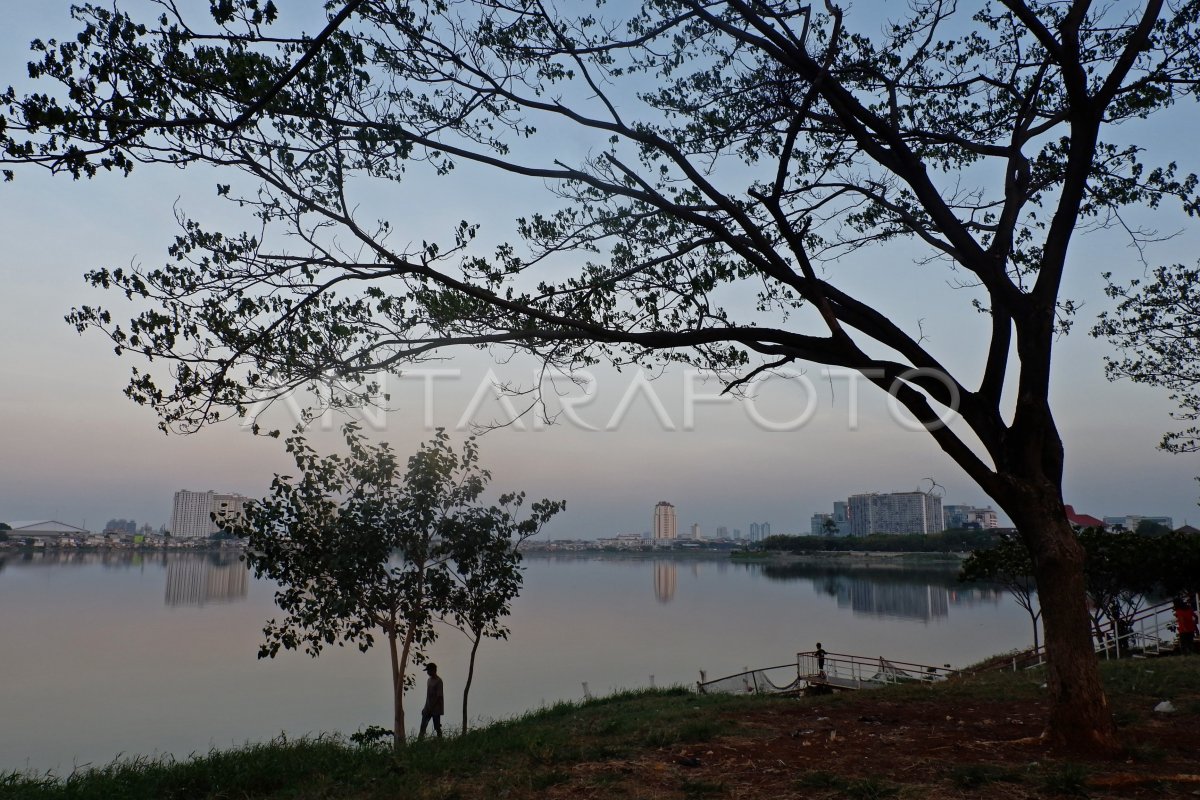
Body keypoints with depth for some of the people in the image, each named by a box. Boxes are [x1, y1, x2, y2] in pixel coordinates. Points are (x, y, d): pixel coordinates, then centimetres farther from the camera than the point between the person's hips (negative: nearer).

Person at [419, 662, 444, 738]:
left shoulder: (438, 681, -15)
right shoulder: (429, 680, 10)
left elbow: (439, 696, -18)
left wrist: (431, 707, -20)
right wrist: (426, 707, 14)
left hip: (435, 709, -8)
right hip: (428, 707, 8)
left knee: (437, 727, 2)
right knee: (423, 726, 2)